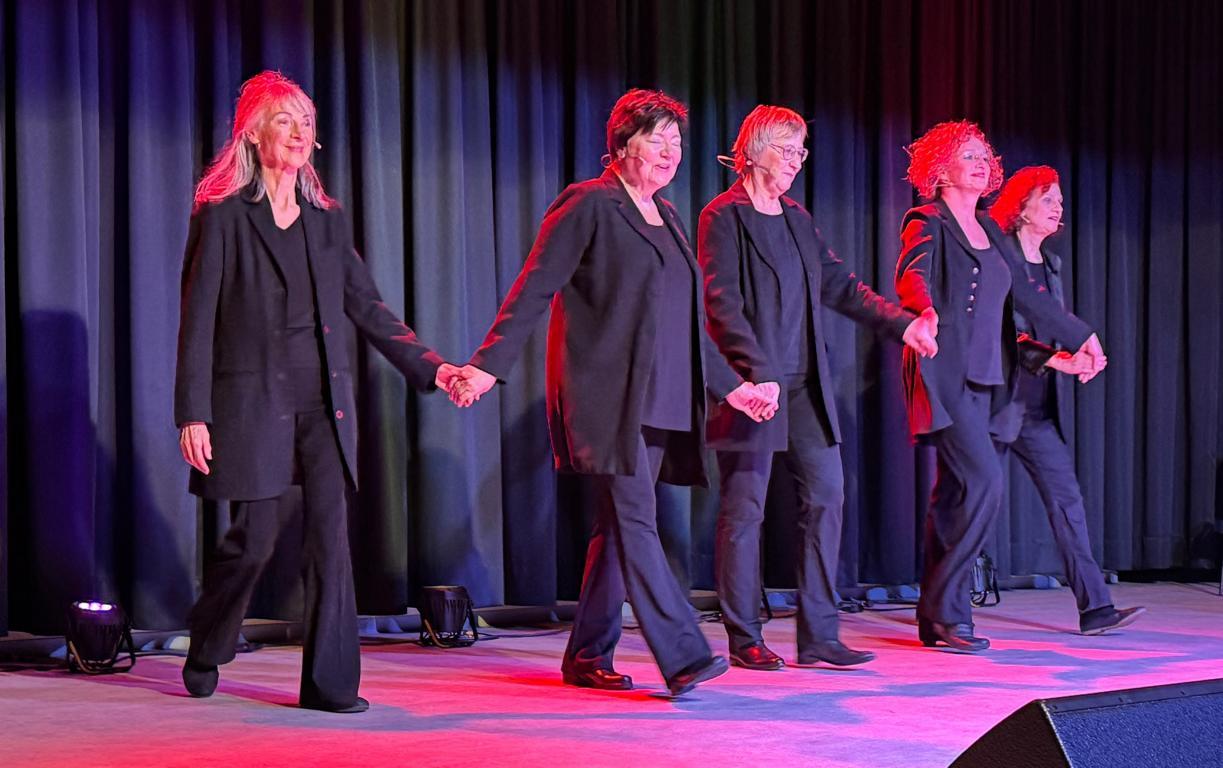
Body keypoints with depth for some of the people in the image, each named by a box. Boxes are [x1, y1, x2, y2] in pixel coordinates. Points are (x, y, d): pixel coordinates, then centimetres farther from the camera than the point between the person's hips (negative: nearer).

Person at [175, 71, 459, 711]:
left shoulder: (325, 219, 13)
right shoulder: (224, 215, -2)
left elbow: (366, 305, 13)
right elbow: (198, 320, -5)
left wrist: (429, 366, 4)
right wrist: (192, 414, -11)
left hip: (322, 397, 4)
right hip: (253, 395, -4)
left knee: (330, 529, -3)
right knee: (255, 537, -2)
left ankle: (330, 681, 0)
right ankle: (204, 656, 23)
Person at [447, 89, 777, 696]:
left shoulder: (665, 216, 19)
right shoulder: (588, 206, -4)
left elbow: (686, 321, 26)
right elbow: (533, 289, -9)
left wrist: (729, 385, 26)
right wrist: (488, 365, -19)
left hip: (657, 400, 8)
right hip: (606, 395, -8)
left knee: (619, 529, 9)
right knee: (635, 521, -12)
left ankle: (587, 657, 17)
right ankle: (682, 656, -16)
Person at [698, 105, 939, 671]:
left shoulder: (797, 220, 17)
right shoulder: (724, 216, -6)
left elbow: (841, 286, 17)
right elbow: (722, 304, -15)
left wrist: (903, 325, 4)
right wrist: (758, 372, -25)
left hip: (804, 386, 7)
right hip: (752, 386, -7)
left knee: (826, 493, 3)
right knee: (745, 508, -1)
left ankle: (818, 636, 8)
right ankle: (744, 639, 9)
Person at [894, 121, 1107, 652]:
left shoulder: (987, 230, 18)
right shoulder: (928, 224, -6)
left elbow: (1024, 294, 25)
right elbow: (912, 275, -26)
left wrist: (1079, 335, 27)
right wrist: (925, 313, -48)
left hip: (982, 379, 8)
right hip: (944, 374, -8)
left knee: (956, 492, 6)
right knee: (985, 480, -16)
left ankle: (936, 618, 10)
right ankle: (945, 610, -8)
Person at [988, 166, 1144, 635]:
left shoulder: (1050, 264, 16)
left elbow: (1058, 327, 18)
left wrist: (1077, 356, -4)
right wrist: (1055, 359, -22)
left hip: (1040, 409, 7)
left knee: (1066, 498, -1)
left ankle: (1094, 607, -4)